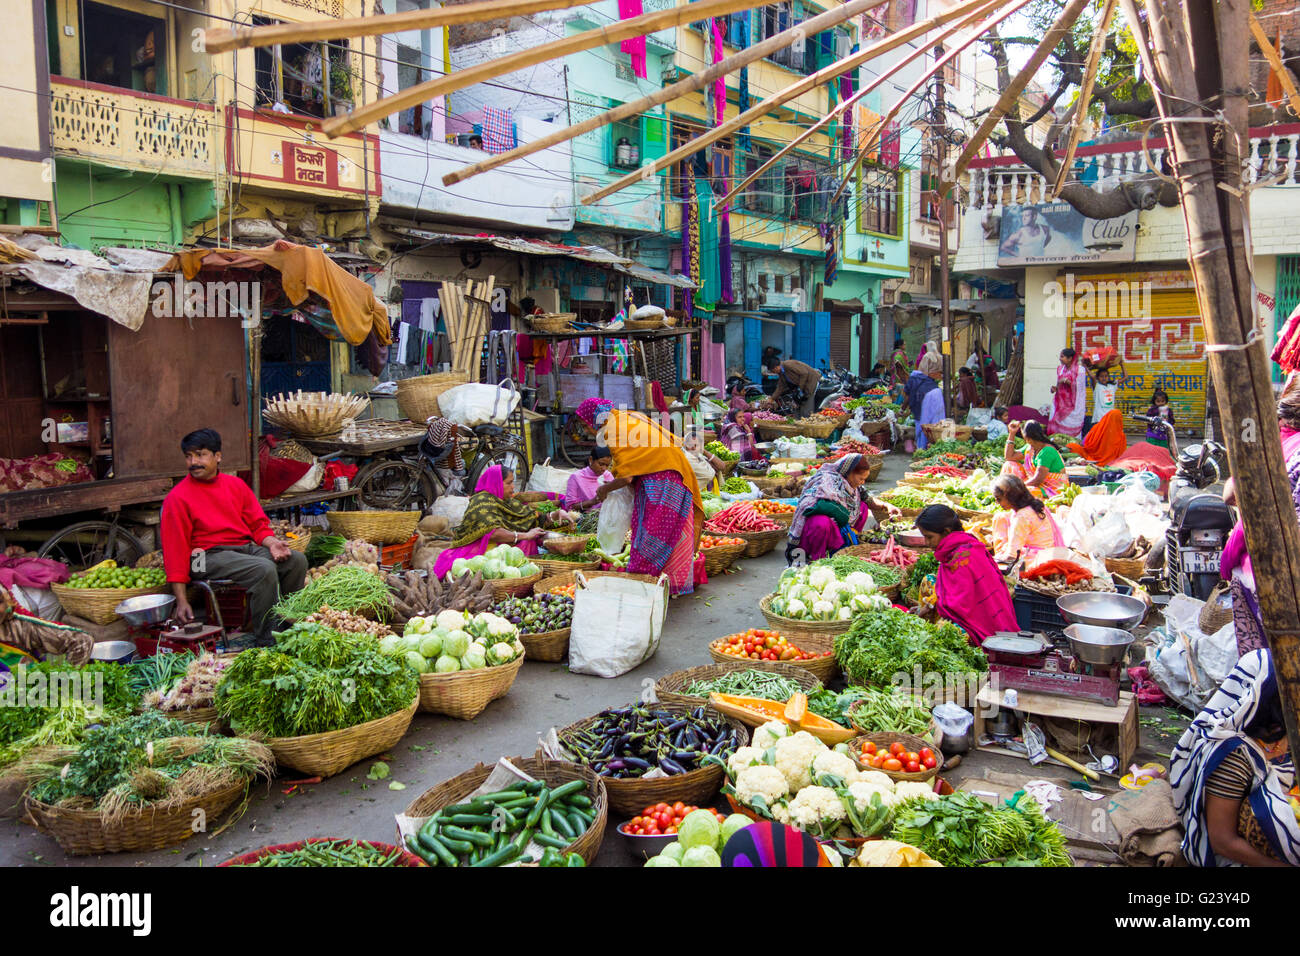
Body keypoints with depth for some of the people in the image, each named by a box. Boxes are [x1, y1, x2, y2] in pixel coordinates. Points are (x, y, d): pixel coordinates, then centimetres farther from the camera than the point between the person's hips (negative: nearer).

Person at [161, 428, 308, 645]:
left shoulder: (235, 485, 13)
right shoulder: (177, 498, -2)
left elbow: (258, 524, 16)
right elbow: (175, 551, -5)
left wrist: (272, 543, -9)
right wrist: (182, 602, -10)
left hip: (246, 546, 6)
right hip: (209, 555, -6)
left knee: (297, 560, -14)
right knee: (265, 569, -31)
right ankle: (265, 642, -24)